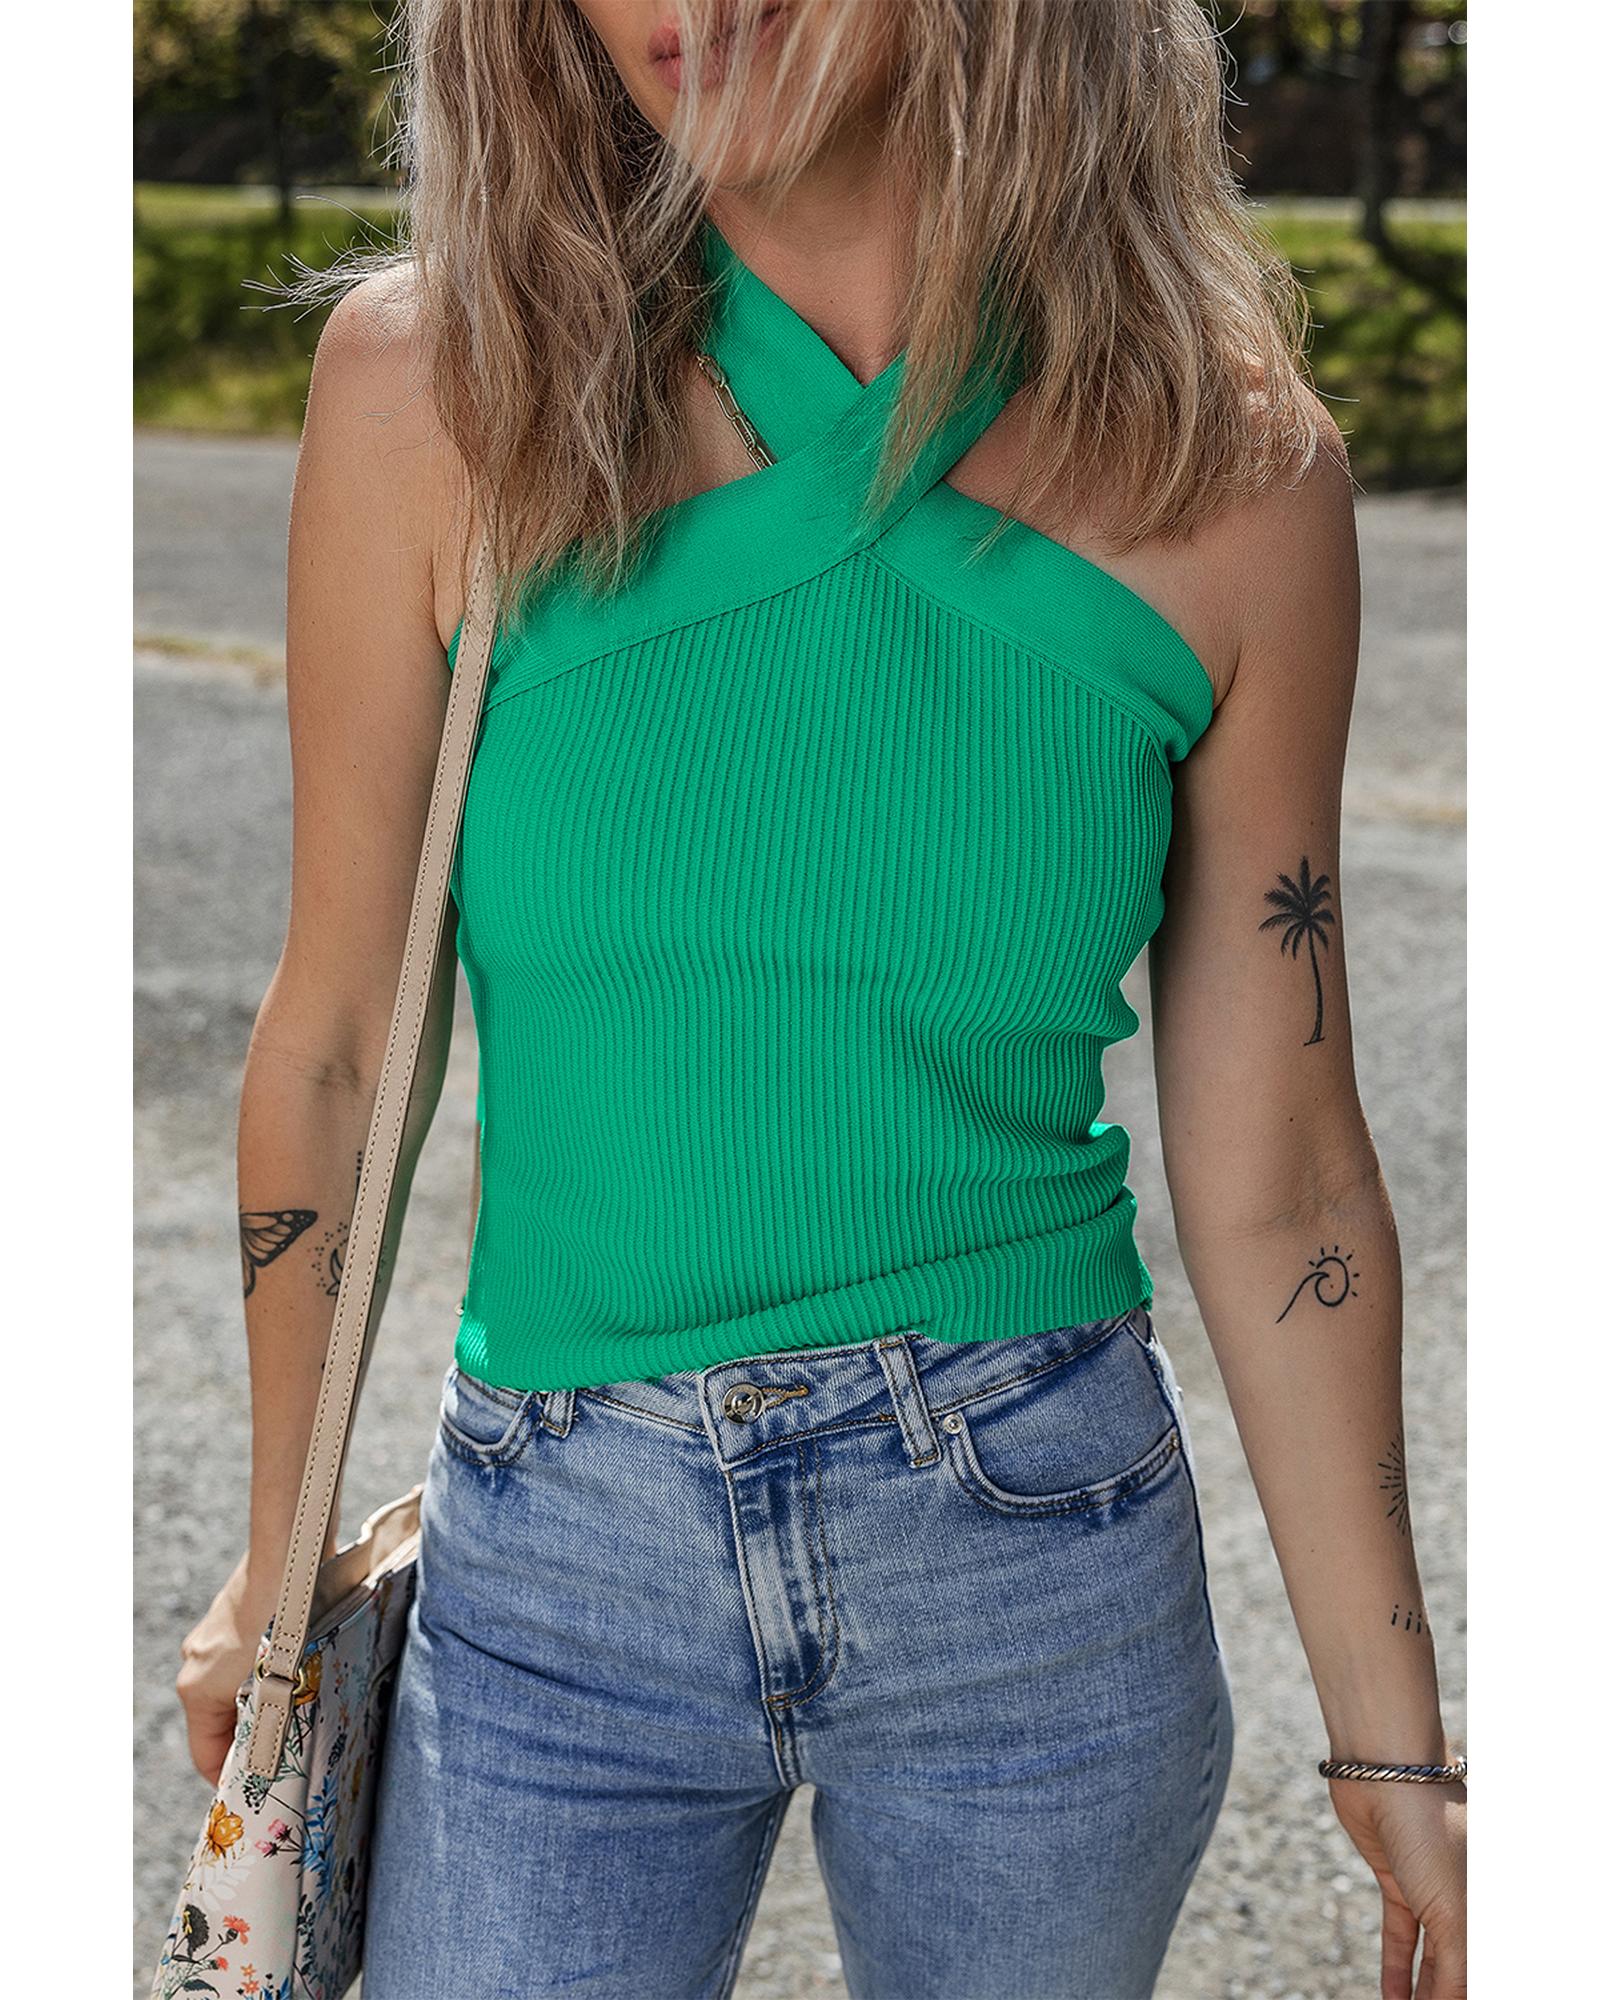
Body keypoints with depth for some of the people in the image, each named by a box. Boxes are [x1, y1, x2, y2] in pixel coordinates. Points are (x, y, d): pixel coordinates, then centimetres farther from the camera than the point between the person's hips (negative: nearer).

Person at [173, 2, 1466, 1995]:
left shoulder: (1233, 469, -8)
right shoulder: (437, 378, -10)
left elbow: (1274, 1180, -2)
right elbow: (340, 1039, -1)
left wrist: (1395, 1753, 3)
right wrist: (278, 1557, 10)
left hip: (1036, 1558, 1)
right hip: (557, 1575, 0)